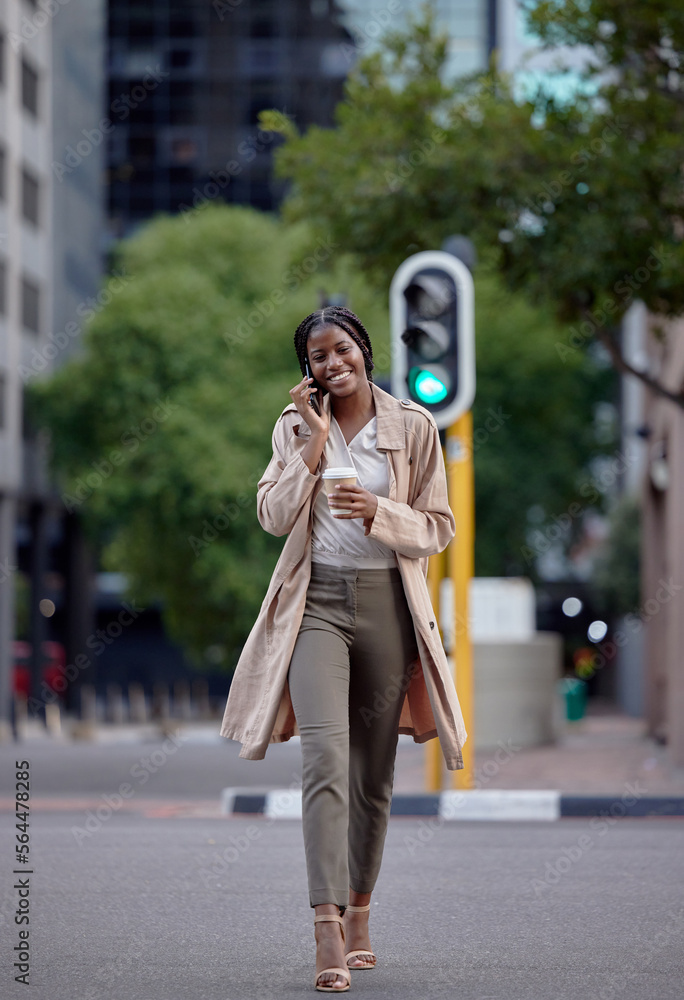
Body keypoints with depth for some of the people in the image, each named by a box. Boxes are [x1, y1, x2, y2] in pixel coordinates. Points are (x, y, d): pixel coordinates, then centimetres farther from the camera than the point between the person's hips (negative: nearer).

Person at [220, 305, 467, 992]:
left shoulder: (413, 427, 3)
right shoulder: (295, 426, 7)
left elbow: (439, 528, 4)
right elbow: (273, 516, -2)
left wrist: (379, 511, -14)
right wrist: (313, 444, -9)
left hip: (387, 604, 1)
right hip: (316, 601, -1)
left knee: (374, 772, 8)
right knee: (326, 755, -18)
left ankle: (358, 918, 23)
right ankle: (327, 935, -25)